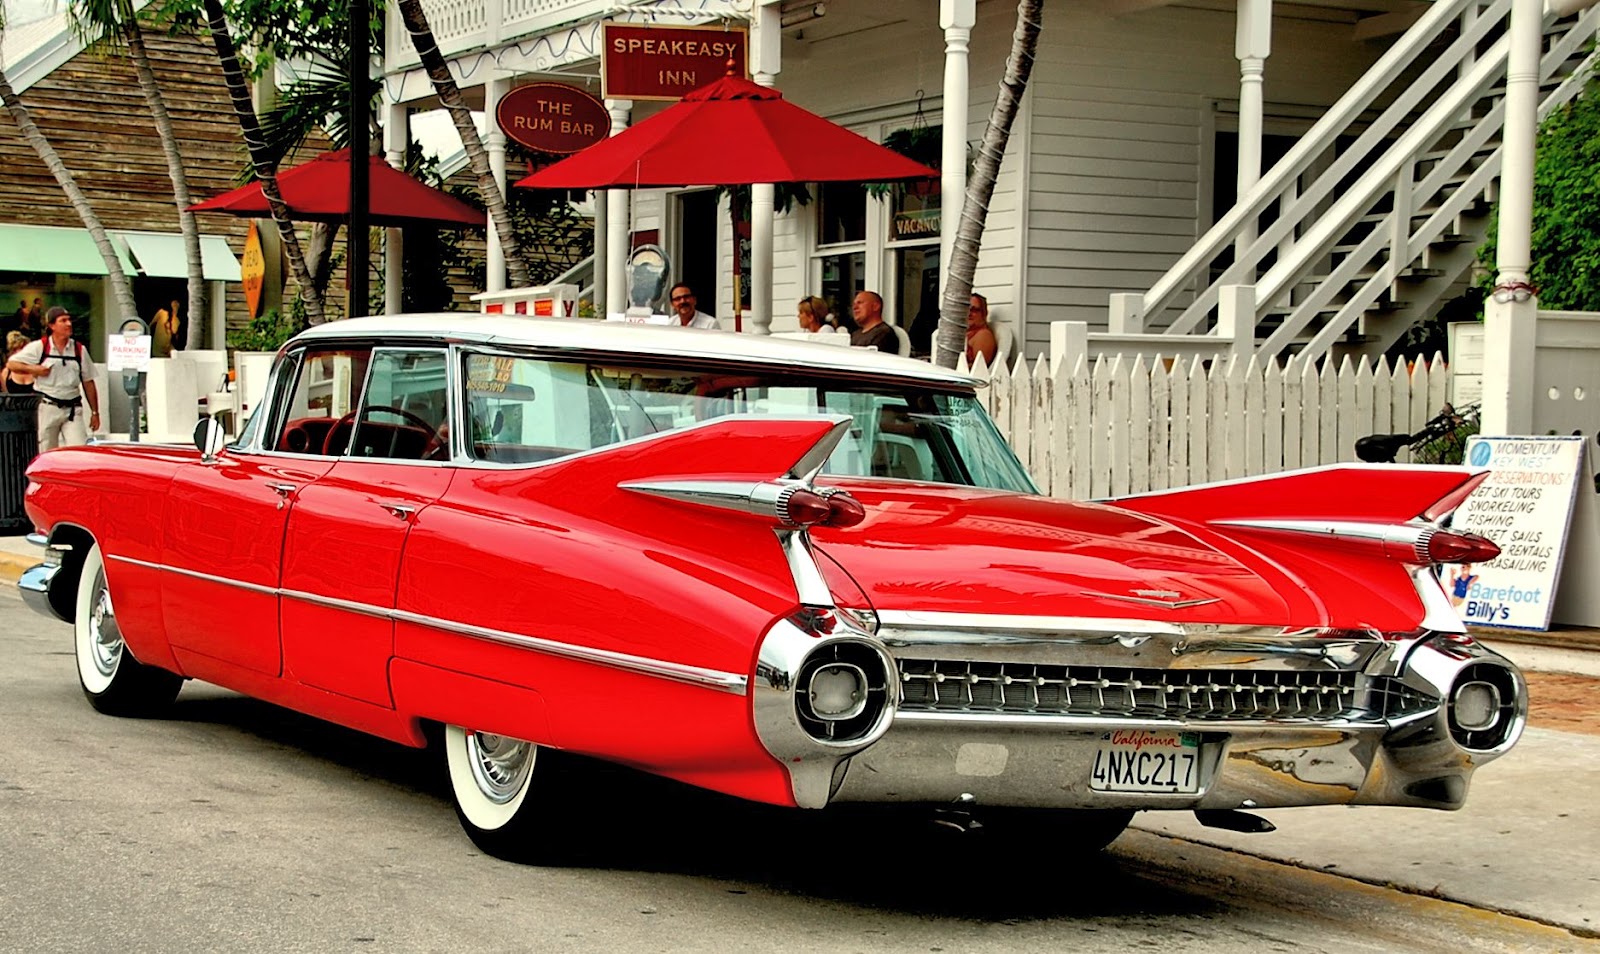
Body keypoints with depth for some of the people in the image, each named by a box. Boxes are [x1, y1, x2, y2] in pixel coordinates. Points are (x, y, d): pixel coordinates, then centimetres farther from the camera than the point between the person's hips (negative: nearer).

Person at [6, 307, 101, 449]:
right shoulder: (39, 347, 0)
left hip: (73, 410, 2)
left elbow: (88, 383, 10)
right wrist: (34, 369, -11)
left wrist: (95, 412, 8)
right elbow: (11, 364, 2)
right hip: (47, 409, -1)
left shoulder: (79, 350, 8)